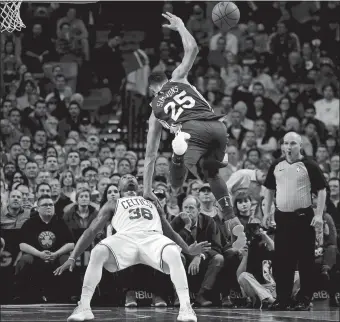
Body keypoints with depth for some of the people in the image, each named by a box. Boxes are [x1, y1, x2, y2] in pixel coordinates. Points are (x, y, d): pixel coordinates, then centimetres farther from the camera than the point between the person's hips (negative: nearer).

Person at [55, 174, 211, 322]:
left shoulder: (152, 204, 38)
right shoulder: (113, 204, 29)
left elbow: (170, 232, 35)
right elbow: (91, 231, 20)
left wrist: (188, 250, 14)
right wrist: (72, 258, 6)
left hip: (153, 237, 1)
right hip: (125, 237, -1)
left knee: (174, 254, -36)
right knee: (97, 253, -34)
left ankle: (186, 308, -30)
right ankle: (83, 307, -25)